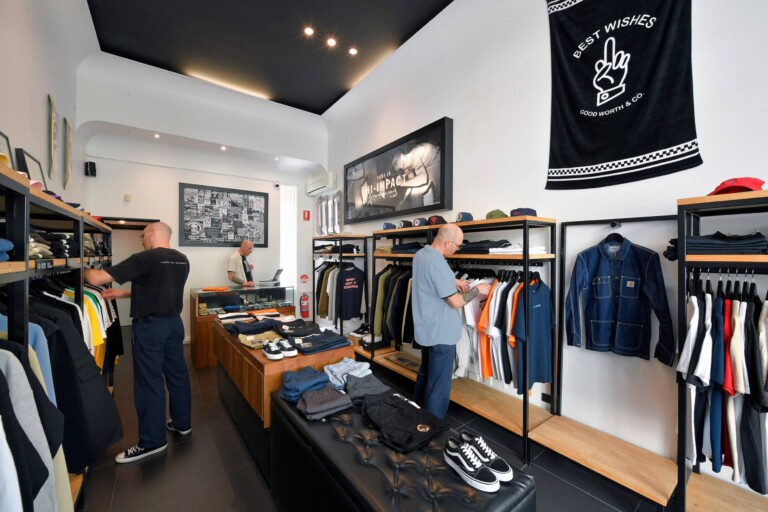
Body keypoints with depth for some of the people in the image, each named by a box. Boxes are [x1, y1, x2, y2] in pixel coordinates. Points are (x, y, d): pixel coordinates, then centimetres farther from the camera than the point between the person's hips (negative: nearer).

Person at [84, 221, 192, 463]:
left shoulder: (145, 259, -16)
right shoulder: (182, 260, 6)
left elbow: (97, 279, -14)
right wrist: (122, 293, 17)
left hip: (149, 326, -7)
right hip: (174, 322, 7)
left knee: (149, 382, 4)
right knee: (177, 373, 16)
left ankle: (152, 440, 16)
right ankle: (182, 423, 31)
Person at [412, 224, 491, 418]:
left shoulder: (420, 254, 2)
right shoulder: (437, 263, -27)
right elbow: (455, 302, -21)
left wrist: (453, 281, 6)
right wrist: (477, 290, -5)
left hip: (426, 329, 10)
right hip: (441, 333, -10)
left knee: (425, 375, 25)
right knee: (439, 385, 7)